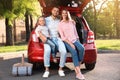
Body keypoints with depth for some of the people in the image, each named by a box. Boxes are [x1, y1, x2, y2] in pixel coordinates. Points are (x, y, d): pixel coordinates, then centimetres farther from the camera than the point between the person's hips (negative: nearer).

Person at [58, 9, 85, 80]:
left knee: (81, 48, -31)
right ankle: (78, 73, -36)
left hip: (75, 40, 4)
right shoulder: (60, 24, 3)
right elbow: (62, 37, -5)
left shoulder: (72, 22, 15)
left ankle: (77, 68, -19)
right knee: (74, 52, -33)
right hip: (67, 42, -3)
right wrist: (70, 44, -16)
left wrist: (78, 41, 3)